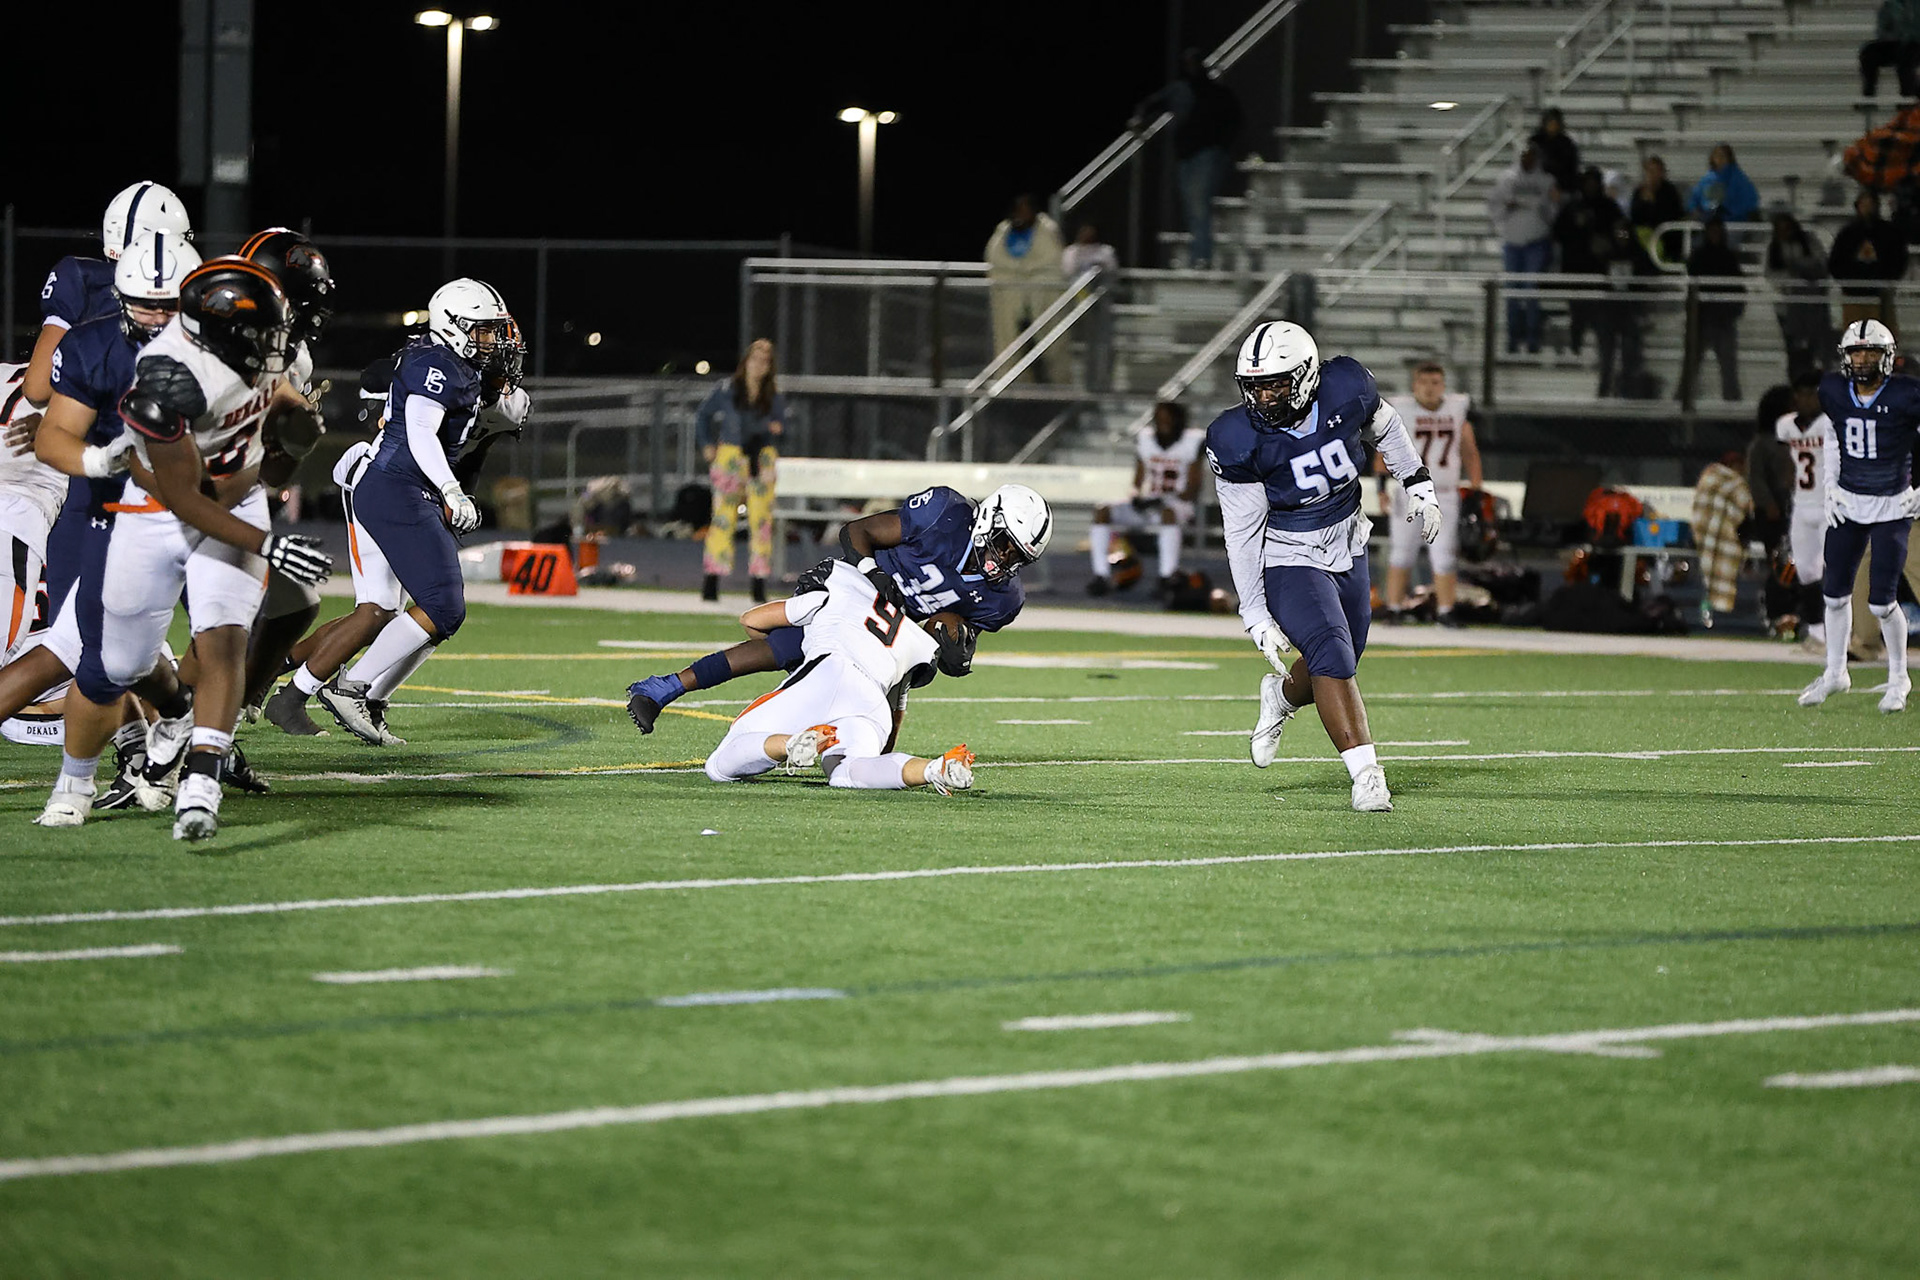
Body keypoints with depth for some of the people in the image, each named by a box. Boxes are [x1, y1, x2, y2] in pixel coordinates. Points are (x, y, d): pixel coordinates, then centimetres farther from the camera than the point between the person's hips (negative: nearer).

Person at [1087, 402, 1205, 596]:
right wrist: (1137, 497, -10)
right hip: (1146, 506, 5)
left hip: (1178, 504, -5)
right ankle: (1101, 575, -21)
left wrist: (1163, 499, -20)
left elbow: (1192, 492, -6)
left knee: (1168, 512, -41)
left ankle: (1167, 577, -44)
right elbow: (1138, 481, 14)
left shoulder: (1192, 441, -3)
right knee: (1102, 511, -16)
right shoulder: (1145, 439, 11)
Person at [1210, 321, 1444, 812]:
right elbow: (1243, 534, -17)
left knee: (1339, 663, 15)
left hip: (1347, 548, 4)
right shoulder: (1240, 442, -23)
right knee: (1331, 657, -21)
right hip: (1287, 560, -4)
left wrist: (1418, 487, 12)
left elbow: (1385, 430, 8)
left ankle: (1282, 696, 47)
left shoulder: (1345, 392, -17)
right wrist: (1256, 617, -17)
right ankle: (1366, 773, -17)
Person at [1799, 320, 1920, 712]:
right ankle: (1835, 673, 26)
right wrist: (1830, 487, 10)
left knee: (1882, 602, -5)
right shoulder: (1835, 393, -3)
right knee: (1835, 593, 8)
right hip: (1847, 504, 4)